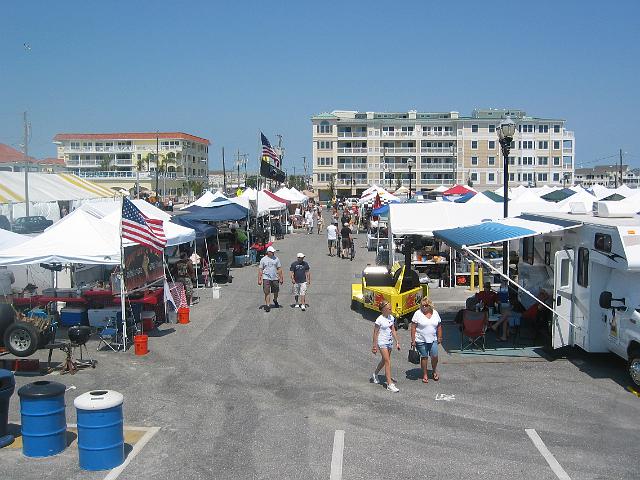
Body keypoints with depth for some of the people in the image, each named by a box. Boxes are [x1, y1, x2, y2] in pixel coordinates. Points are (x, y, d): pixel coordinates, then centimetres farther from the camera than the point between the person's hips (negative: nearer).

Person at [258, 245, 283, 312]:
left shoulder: (276, 259, 7)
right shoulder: (263, 259, 2)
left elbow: (279, 269, 9)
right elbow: (260, 270, 2)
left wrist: (281, 278, 5)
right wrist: (259, 279, -3)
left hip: (275, 278, 3)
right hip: (266, 278, -2)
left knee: (276, 291, 14)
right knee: (267, 292, -8)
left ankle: (275, 300, 42)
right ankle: (267, 305, -4)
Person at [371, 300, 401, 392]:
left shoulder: (391, 318, 3)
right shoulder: (379, 320, -16)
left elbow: (393, 331, 11)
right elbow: (375, 333, -12)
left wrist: (397, 342, 9)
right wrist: (375, 346, -11)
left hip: (390, 342, 7)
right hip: (382, 343, -7)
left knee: (384, 360, 19)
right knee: (388, 362, -10)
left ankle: (375, 375, 42)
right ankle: (390, 384, -7)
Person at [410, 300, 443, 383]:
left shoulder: (435, 313, 4)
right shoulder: (418, 313, -8)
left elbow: (439, 326, 13)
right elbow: (413, 327, -8)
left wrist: (439, 337, 11)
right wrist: (413, 340, -10)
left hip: (433, 340, 3)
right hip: (421, 340, -3)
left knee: (435, 356, 1)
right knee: (424, 357, 5)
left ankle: (434, 370, 29)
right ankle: (425, 375, 21)